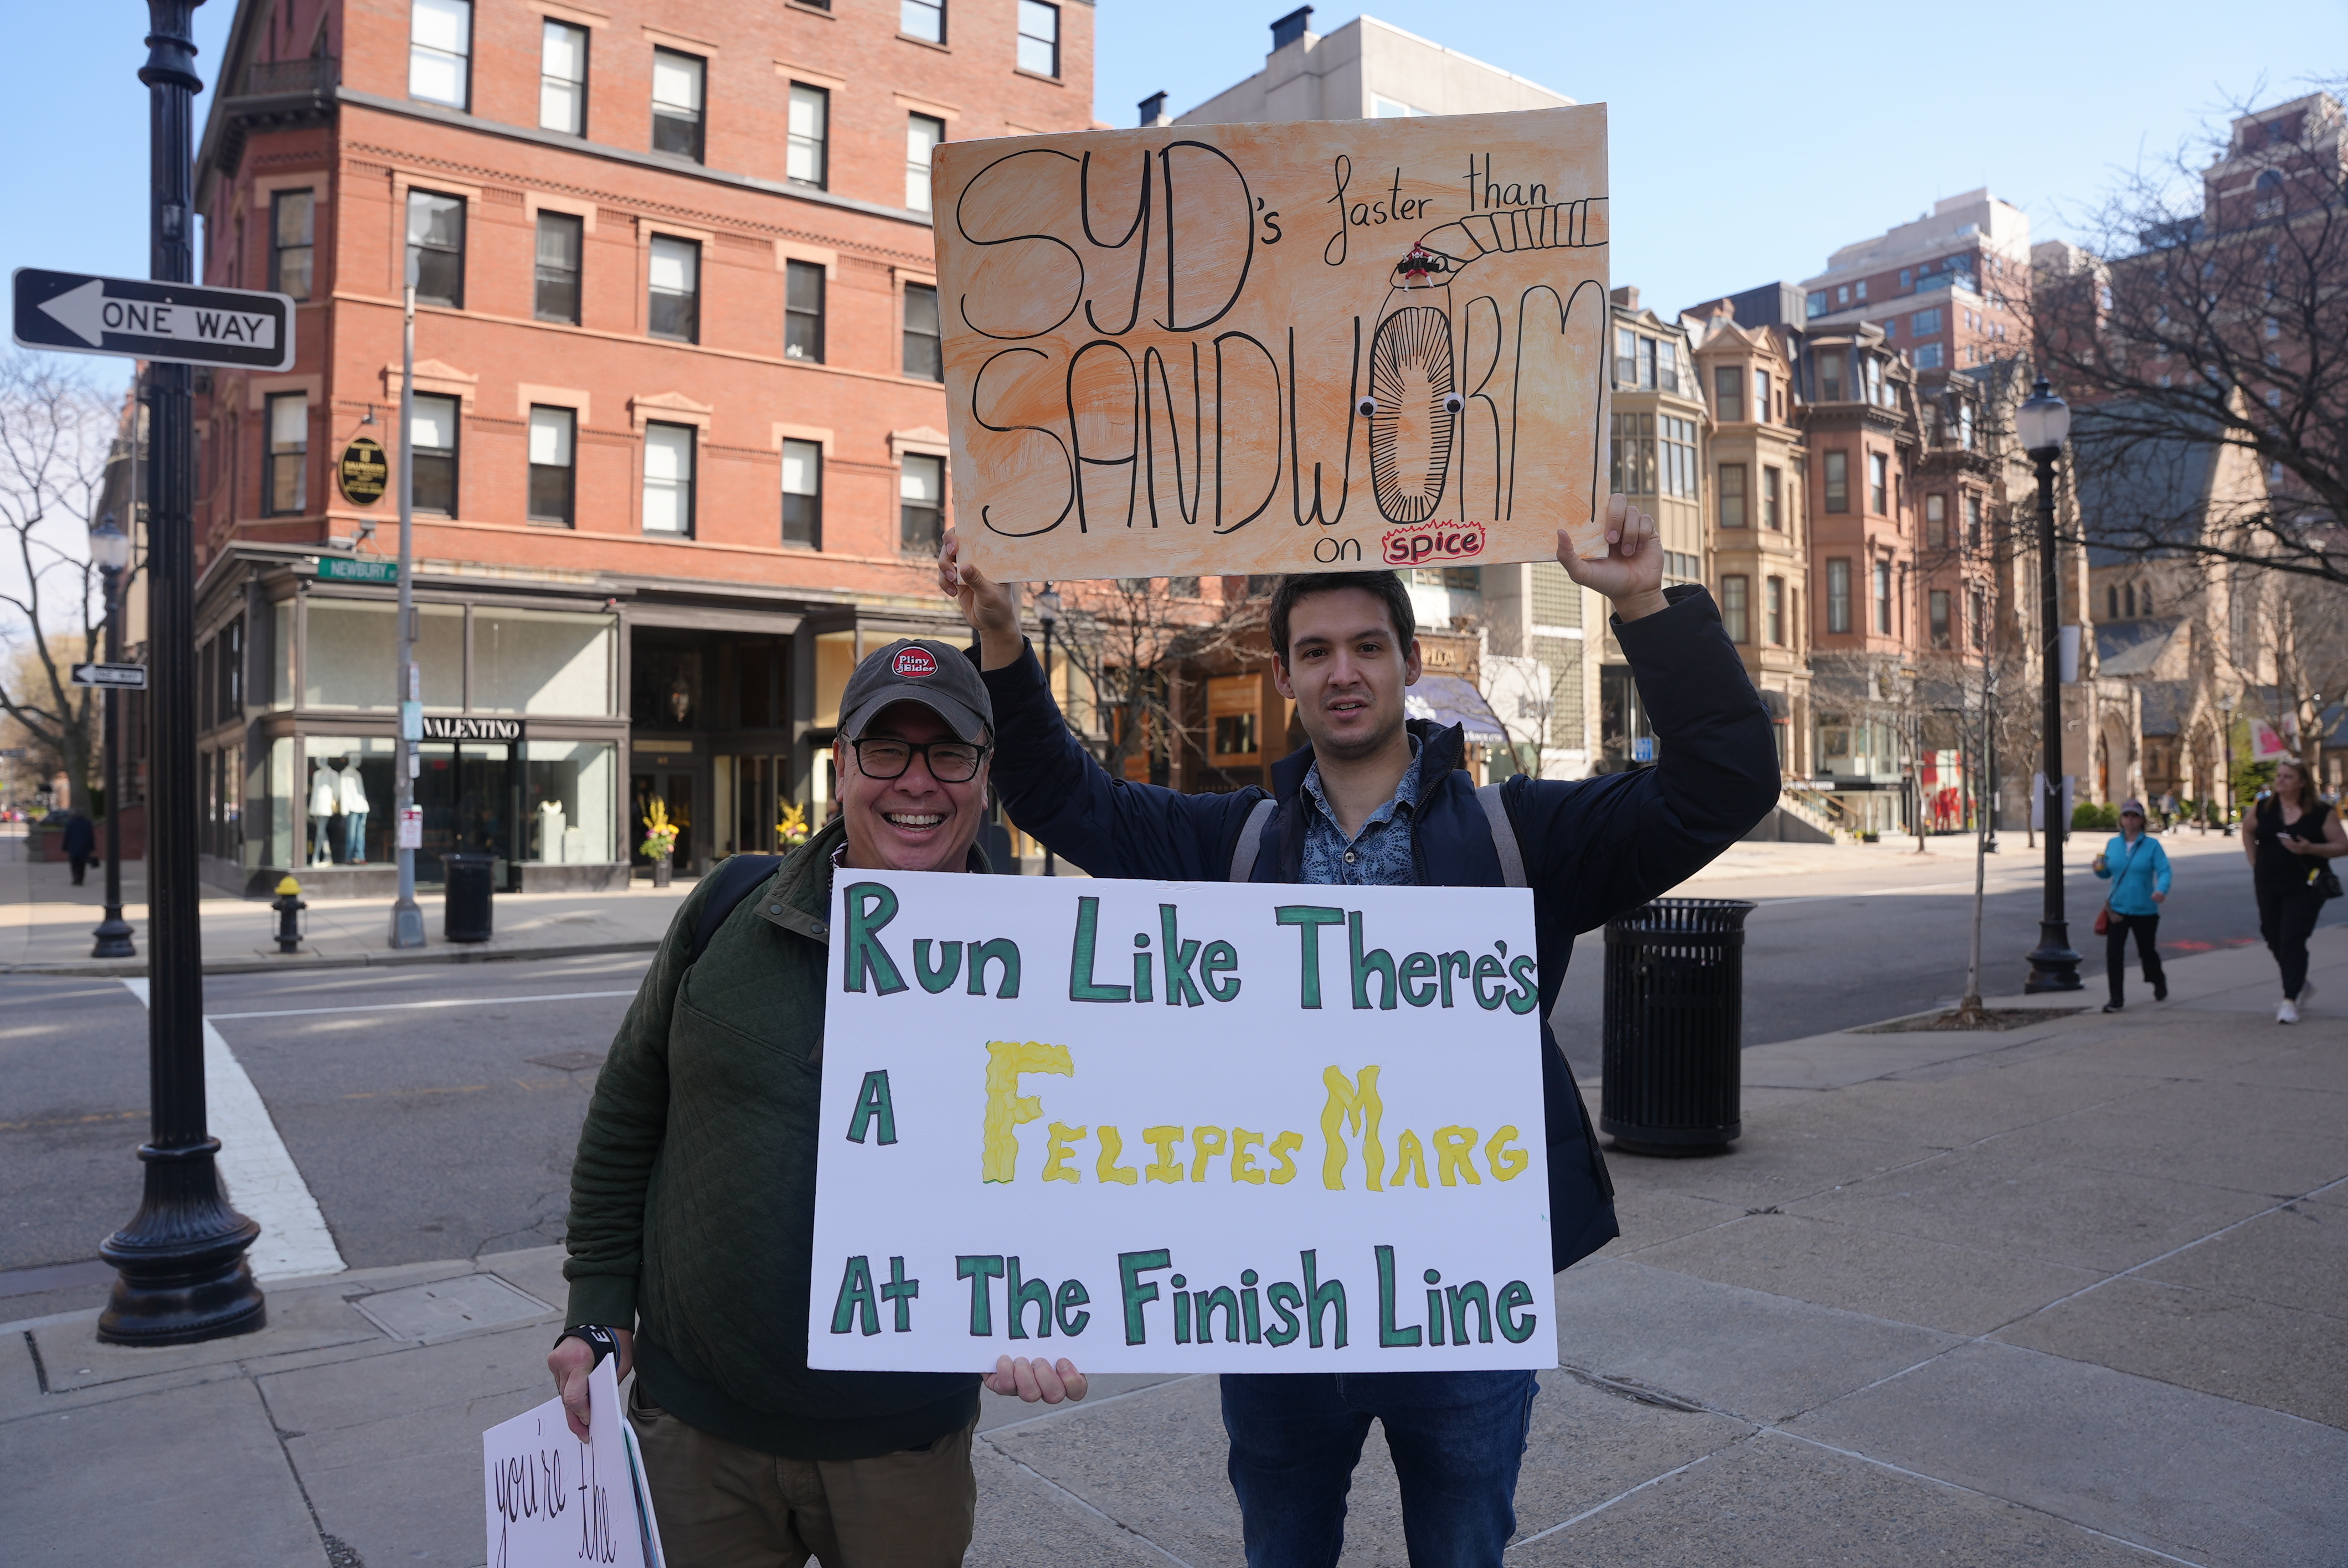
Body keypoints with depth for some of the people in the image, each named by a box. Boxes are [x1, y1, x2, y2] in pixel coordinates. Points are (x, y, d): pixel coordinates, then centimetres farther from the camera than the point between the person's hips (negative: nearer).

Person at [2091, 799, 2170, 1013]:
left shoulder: (2152, 845, -5)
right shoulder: (2112, 844, 6)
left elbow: (2164, 871, -14)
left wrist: (2162, 889, -33)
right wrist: (2099, 869, -10)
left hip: (2145, 910, -2)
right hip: (2117, 909, 2)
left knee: (2147, 951, 15)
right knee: (2113, 953, -7)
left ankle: (2159, 983, 45)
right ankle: (2116, 999, 1)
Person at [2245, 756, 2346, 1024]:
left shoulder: (2321, 812, -5)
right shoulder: (2263, 808, 4)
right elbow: (2248, 831, 23)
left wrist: (2310, 849, -21)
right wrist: (2255, 863, 14)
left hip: (2304, 888, -5)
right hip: (2268, 888, 5)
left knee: (2292, 941, -12)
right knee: (2274, 940, 13)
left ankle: (2290, 1001, -11)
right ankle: (2301, 986, 36)